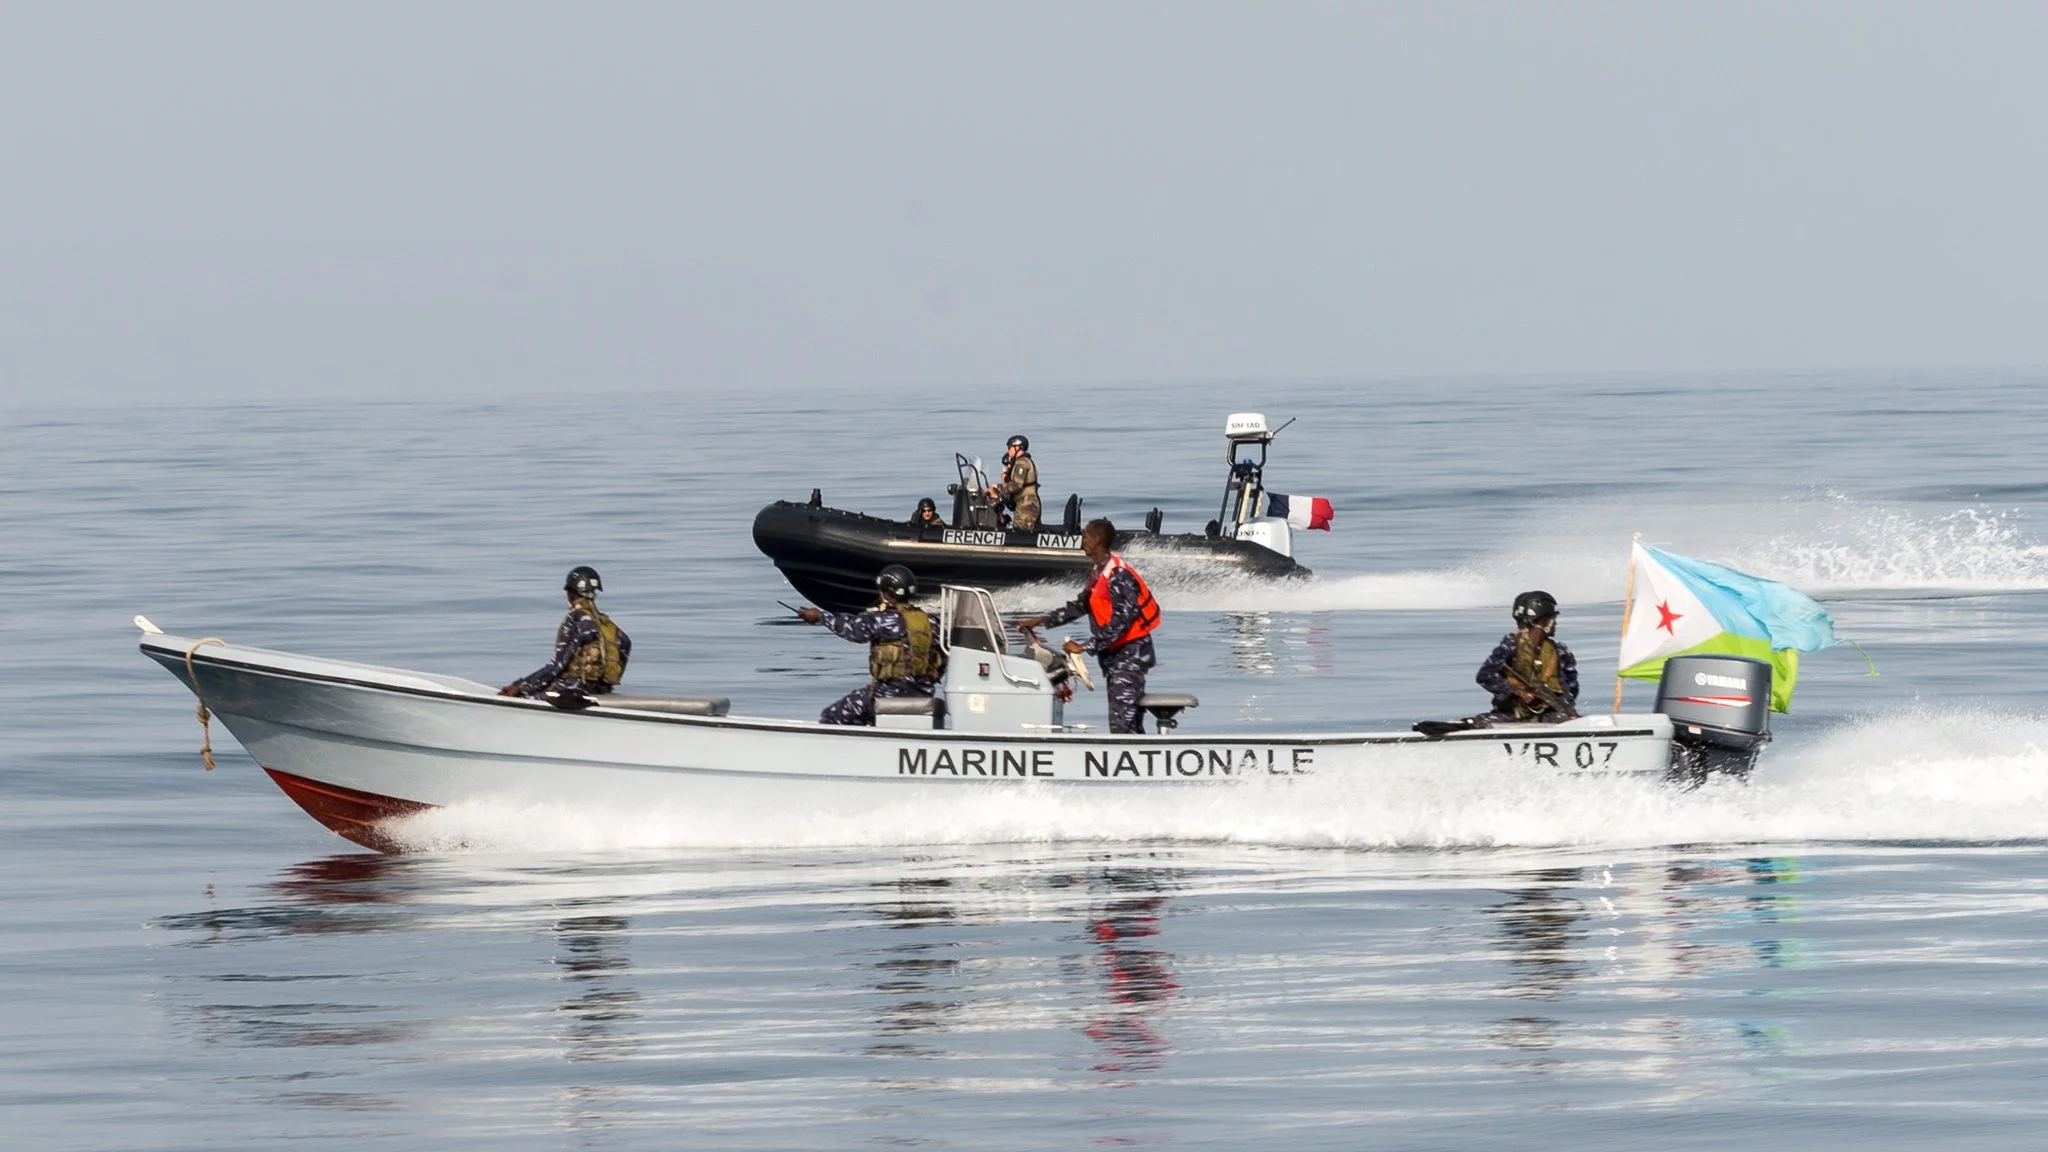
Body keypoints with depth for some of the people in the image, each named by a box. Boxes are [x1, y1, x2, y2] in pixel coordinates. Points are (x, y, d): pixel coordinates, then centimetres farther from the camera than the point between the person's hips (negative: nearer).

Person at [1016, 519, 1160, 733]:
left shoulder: (1118, 575, -19)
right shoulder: (1099, 573, 12)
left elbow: (1120, 621, -24)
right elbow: (1080, 605, 20)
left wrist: (1084, 646, -24)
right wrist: (1042, 621, 16)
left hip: (1130, 652, -10)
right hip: (1115, 652, 10)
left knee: (1122, 720, -16)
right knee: (1130, 722, 10)